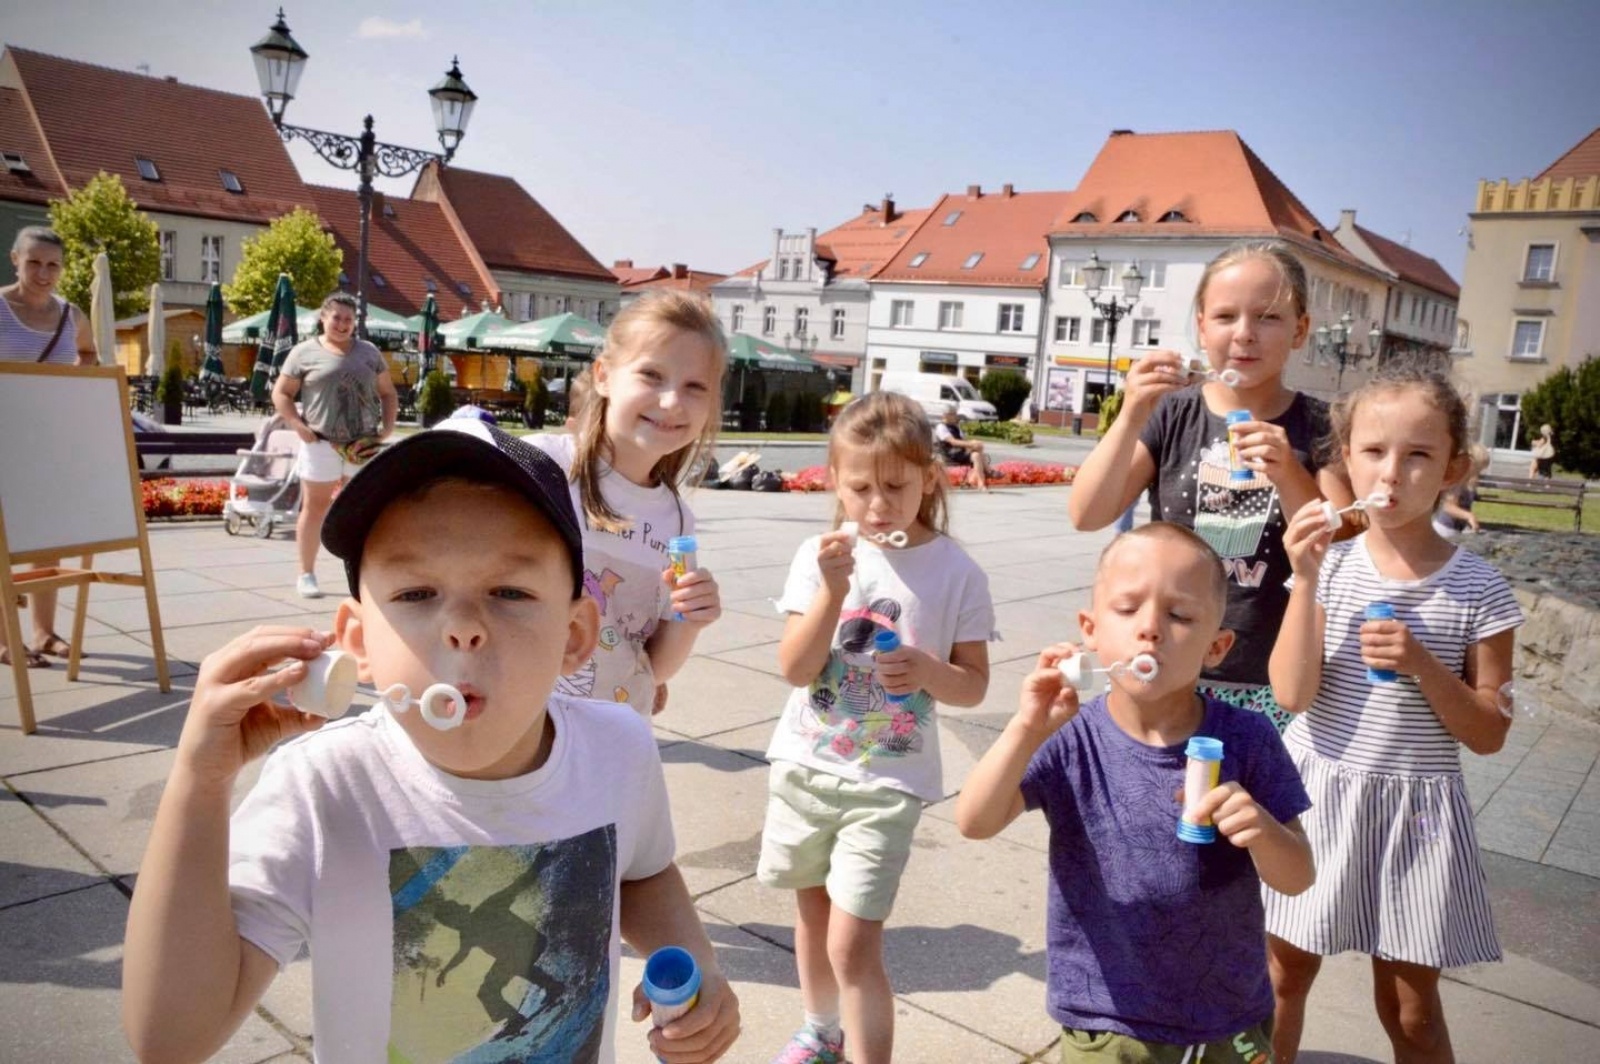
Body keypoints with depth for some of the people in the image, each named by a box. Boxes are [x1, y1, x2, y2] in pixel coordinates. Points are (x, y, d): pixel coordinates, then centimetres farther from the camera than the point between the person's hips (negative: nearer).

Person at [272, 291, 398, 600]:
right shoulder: (305, 352, 1)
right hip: (321, 444, -3)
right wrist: (299, 426, -11)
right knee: (315, 506, 3)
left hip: (363, 445, 3)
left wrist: (388, 426, 0)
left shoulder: (369, 352, 11)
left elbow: (388, 393, 15)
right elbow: (281, 394, 2)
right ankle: (306, 575, 12)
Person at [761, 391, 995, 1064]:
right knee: (811, 912, 22)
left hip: (888, 781, -3)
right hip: (804, 764, 4)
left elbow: (974, 685, -3)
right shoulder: (819, 555, -7)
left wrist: (928, 671, -25)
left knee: (853, 946, -9)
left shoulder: (957, 573, -9)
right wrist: (834, 590, -26)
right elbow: (795, 669, -13)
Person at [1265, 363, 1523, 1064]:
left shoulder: (1478, 590, -9)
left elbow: (1488, 734, -5)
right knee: (1283, 973, 17)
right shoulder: (1329, 565, -6)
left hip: (1417, 811, -1)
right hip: (1315, 793, 1)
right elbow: (1293, 695, -14)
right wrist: (1307, 581, -22)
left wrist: (1423, 665, -22)